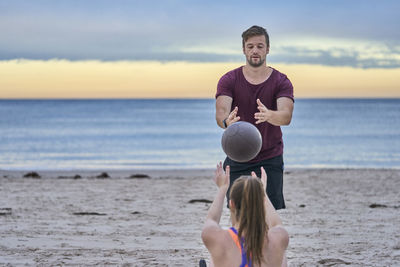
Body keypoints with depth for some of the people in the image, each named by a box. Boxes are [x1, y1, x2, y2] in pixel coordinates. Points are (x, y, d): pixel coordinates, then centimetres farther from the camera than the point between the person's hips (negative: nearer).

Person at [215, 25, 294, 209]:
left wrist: (269, 115, -45)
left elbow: (286, 116, -20)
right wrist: (226, 121, -43)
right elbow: (221, 112, -17)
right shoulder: (229, 80, -1)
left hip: (270, 160, -1)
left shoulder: (281, 82, -3)